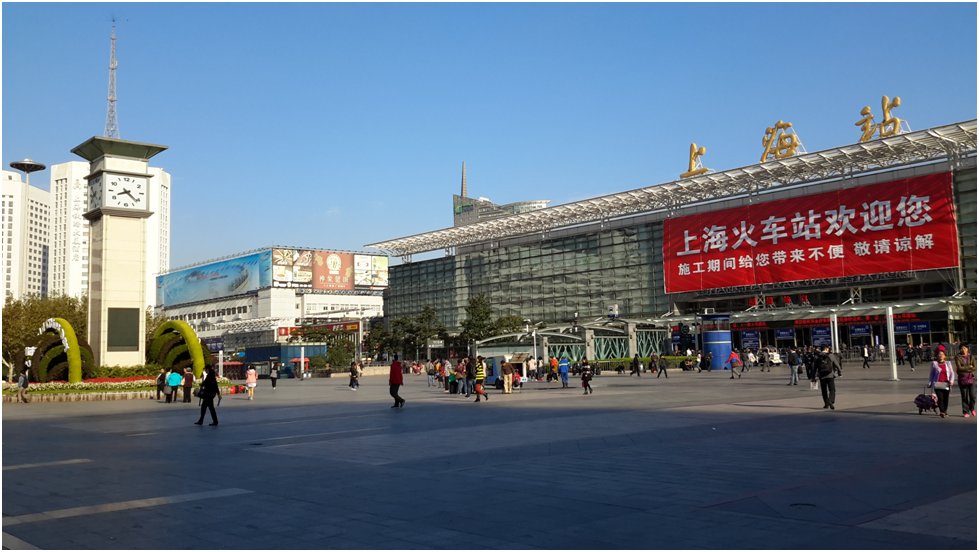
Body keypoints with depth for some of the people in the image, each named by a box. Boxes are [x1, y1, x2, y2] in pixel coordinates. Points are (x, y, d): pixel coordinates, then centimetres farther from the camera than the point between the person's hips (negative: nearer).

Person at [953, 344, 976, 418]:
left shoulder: (971, 357, 10)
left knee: (972, 395, -5)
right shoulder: (958, 357, 3)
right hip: (962, 379, -1)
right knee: (964, 396, 1)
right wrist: (969, 367, -7)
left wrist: (964, 369, -11)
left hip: (971, 378, 1)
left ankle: (972, 409, 21)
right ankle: (966, 412, 9)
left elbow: (974, 368, -1)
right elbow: (959, 367, -9)